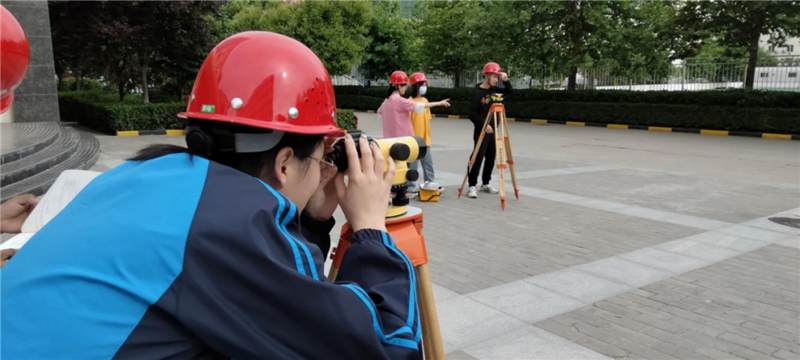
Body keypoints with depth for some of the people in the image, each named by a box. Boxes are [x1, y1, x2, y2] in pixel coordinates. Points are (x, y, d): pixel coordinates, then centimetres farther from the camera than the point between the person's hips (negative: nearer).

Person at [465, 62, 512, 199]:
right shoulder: (477, 92, -14)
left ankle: (486, 184, 23)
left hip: (492, 130, 8)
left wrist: (506, 80, -1)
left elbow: (508, 91, 18)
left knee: (491, 158, 12)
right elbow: (472, 114, -17)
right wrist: (484, 125, -24)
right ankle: (472, 186, -6)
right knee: (477, 158, -10)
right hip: (481, 131, -8)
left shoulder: (493, 89, 7)